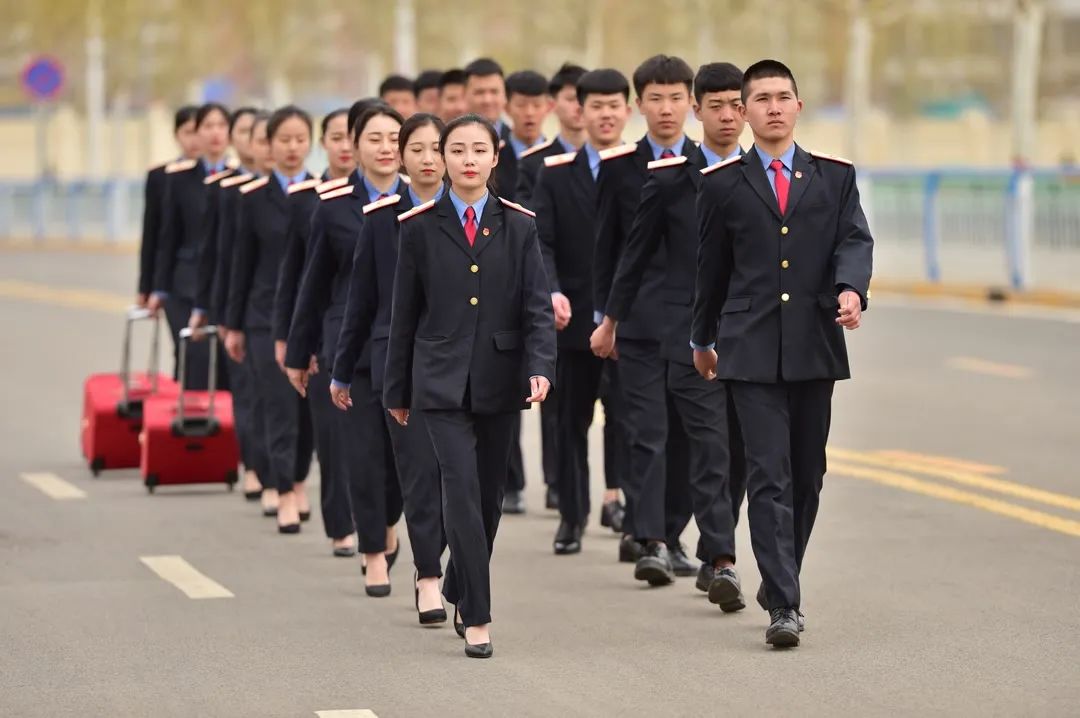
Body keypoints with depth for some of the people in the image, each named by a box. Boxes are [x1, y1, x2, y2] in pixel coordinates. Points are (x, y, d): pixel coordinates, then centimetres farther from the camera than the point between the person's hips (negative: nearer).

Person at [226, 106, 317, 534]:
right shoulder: (253, 197, 1)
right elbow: (243, 262, 4)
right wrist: (234, 324, 3)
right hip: (269, 316, -1)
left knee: (310, 405, 9)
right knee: (279, 406, -5)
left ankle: (297, 481, 28)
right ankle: (285, 495, -2)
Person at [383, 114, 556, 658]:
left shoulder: (519, 226, 5)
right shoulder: (420, 227, 3)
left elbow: (537, 307, 0)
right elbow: (404, 312, 6)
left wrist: (540, 367, -16)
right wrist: (397, 389, 8)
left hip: (499, 381, 2)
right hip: (442, 381, -2)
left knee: (488, 493, 9)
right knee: (462, 489, -14)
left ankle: (459, 591, 31)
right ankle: (476, 616, -11)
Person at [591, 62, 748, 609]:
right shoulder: (669, 178, 1)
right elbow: (637, 252, 9)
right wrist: (611, 319, 13)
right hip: (689, 332, -3)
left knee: (737, 449, 7)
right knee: (710, 446, -11)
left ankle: (713, 555, 19)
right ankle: (722, 562, -15)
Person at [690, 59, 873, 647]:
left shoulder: (835, 177, 10)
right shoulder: (723, 185, 7)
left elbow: (855, 240, -1)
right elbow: (711, 268, 14)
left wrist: (851, 289, -21)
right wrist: (702, 338, 21)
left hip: (815, 346, 2)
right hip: (752, 350, -2)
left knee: (807, 474, 9)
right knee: (769, 476, -10)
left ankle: (780, 580, 27)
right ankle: (784, 604, -13)